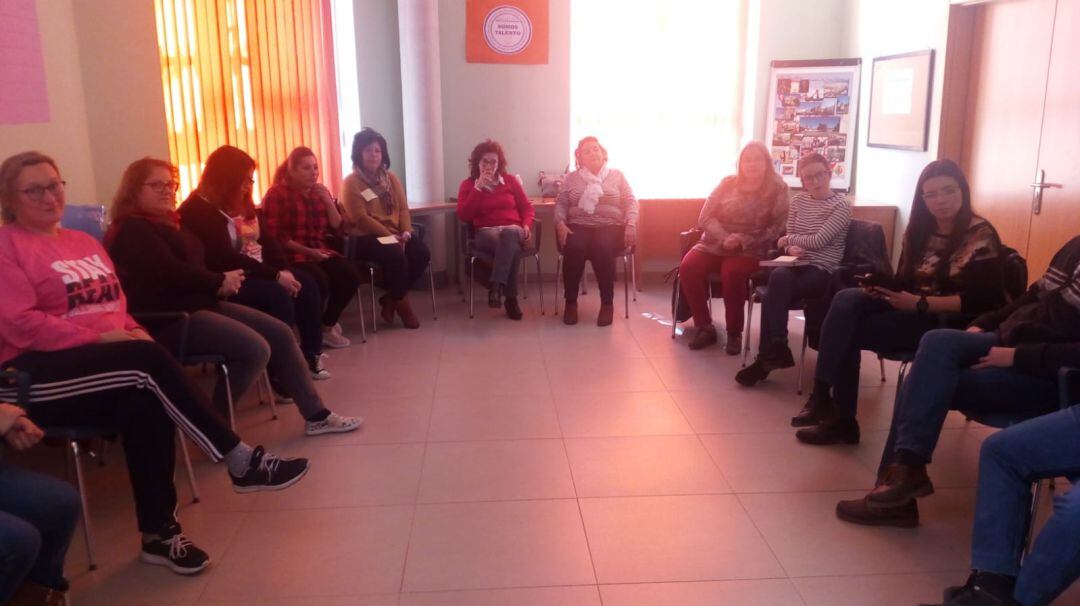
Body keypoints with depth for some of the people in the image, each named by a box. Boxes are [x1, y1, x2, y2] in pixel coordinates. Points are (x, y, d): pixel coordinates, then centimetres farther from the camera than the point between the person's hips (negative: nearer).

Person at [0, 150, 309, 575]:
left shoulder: (84, 242, 21)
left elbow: (115, 305, 21)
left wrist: (132, 332, -2)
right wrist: (99, 338, -17)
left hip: (102, 366, 6)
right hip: (36, 374, -6)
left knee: (143, 401, -30)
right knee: (149, 363, -30)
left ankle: (159, 532, -26)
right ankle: (242, 461, -28)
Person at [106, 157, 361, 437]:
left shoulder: (169, 222, 22)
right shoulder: (130, 230, -9)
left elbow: (197, 262, 24)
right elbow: (169, 270, -21)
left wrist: (224, 280, 1)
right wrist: (220, 281, -10)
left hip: (200, 303, 10)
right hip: (169, 318, -10)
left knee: (280, 333, 2)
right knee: (256, 349, -24)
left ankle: (316, 415, 5)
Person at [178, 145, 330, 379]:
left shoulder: (241, 203, 13)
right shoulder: (199, 210, -15)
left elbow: (266, 240, 11)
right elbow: (226, 258, -25)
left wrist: (284, 270, -8)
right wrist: (276, 275, -26)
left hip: (257, 270, 9)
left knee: (307, 285, -8)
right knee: (278, 296, -31)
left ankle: (310, 355, 2)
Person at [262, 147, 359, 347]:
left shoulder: (320, 191, 13)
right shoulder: (277, 194, -5)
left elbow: (336, 227, 10)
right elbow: (275, 237, -12)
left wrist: (328, 201, -5)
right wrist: (308, 251, -18)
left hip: (321, 251, 6)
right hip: (292, 255, -6)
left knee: (351, 276, -19)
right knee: (320, 281, -33)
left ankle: (328, 325, 1)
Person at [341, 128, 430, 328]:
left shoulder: (390, 178, 13)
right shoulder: (352, 182, -5)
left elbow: (403, 208, 9)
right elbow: (360, 218, -13)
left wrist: (405, 233, -11)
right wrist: (391, 236, -18)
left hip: (395, 235, 6)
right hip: (366, 237, -6)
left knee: (422, 252, -21)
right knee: (396, 256, -34)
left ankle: (390, 300, -5)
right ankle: (401, 302, -8)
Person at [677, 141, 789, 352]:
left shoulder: (778, 189, 4)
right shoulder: (728, 183, 10)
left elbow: (776, 229, -4)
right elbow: (705, 217, 3)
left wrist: (743, 241, -17)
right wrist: (724, 239, -15)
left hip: (750, 249, -3)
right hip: (714, 244, 3)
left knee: (732, 272, -36)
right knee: (688, 267, -26)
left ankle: (734, 333, -17)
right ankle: (704, 327, -13)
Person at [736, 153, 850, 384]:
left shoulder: (841, 205, -3)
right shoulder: (798, 200, 14)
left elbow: (818, 241, -13)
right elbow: (788, 239, 12)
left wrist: (789, 239, 0)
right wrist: (791, 248, -10)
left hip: (822, 271, -4)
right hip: (795, 265, 4)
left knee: (772, 294, -31)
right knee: (779, 277, -34)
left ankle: (769, 355, -21)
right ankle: (776, 352, -29)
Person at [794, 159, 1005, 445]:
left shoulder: (980, 235, -9)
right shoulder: (919, 230, 11)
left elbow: (983, 301, -17)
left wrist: (920, 303, -24)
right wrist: (880, 286, -11)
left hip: (949, 322, -6)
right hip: (913, 308, 7)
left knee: (848, 329, -22)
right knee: (847, 300, -21)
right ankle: (823, 394, -26)